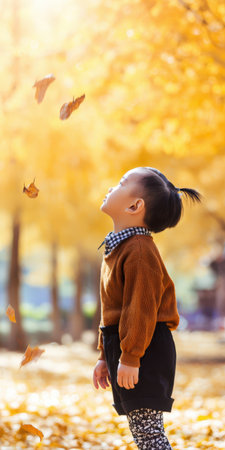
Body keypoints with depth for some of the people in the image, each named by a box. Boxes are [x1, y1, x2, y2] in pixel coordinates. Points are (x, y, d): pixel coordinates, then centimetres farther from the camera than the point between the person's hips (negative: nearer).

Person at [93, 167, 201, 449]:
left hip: (144, 351, -10)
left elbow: (141, 308, -21)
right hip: (119, 346, 10)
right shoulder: (117, 248, 16)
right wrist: (105, 356, 21)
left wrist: (129, 357, -22)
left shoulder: (139, 251, -16)